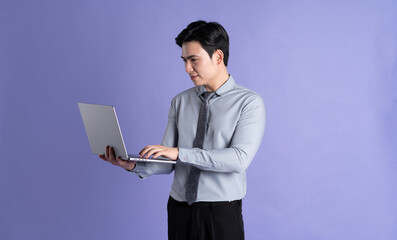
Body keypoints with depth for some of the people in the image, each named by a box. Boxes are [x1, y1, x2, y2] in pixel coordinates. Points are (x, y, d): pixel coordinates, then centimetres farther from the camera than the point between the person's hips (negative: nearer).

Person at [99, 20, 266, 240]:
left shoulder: (249, 102, -8)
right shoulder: (180, 102, 6)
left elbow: (239, 158, -21)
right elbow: (168, 163, 4)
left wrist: (180, 152, -24)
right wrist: (133, 165, -15)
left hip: (221, 213, -4)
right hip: (179, 210, 4)